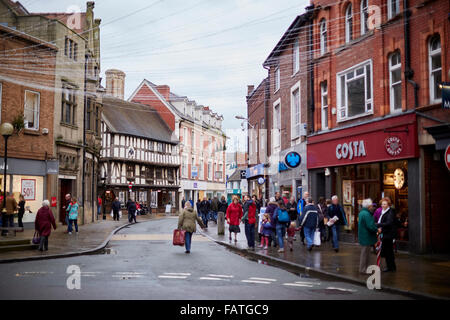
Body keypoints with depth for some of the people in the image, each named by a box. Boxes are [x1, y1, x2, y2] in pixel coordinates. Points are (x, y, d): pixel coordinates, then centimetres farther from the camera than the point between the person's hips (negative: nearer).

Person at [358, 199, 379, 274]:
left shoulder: (361, 212, 11)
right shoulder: (366, 214, -22)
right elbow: (370, 226, -25)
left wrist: (375, 227, 13)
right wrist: (377, 229, -9)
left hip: (362, 236, 10)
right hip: (367, 237, -10)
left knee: (364, 253, 19)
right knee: (365, 253, -2)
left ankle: (363, 268, 27)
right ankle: (363, 270, 3)